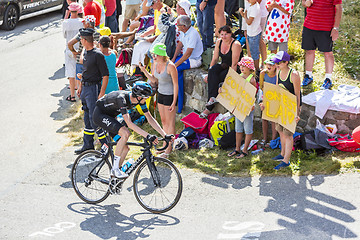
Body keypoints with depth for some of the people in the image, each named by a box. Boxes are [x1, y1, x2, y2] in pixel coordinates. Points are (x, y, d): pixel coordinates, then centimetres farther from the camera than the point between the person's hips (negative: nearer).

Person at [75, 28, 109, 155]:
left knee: (94, 118, -8)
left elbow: (105, 75, -17)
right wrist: (81, 86, 23)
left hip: (94, 88, -9)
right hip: (85, 88, 9)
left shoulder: (98, 55, -17)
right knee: (87, 117, 14)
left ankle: (106, 145, 2)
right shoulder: (86, 52, 10)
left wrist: (102, 93, -20)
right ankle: (88, 145, 23)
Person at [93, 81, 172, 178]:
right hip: (99, 114, -8)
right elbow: (129, 123, -39)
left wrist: (165, 135, -13)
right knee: (125, 133, -28)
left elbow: (150, 118, -7)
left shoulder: (140, 100, -12)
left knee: (125, 148, 0)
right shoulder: (122, 98, -35)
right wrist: (147, 136, -45)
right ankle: (115, 168, -19)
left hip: (109, 116, 8)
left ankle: (114, 172, 18)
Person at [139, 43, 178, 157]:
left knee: (170, 122, 1)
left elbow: (176, 85, -18)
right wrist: (144, 71, -4)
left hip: (170, 95, -8)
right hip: (160, 94, 8)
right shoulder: (155, 64, 0)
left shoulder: (170, 66, -22)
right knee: (163, 121, 16)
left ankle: (169, 148, 10)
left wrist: (174, 102, -18)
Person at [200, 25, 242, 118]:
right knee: (213, 70, -27)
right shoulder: (219, 42, 3)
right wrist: (208, 74, -2)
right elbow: (215, 59, 6)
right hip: (224, 66, 6)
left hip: (234, 70, -6)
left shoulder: (235, 45, -18)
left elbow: (234, 64, -21)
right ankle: (213, 97, -33)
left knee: (215, 79, -27)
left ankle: (209, 107, -23)